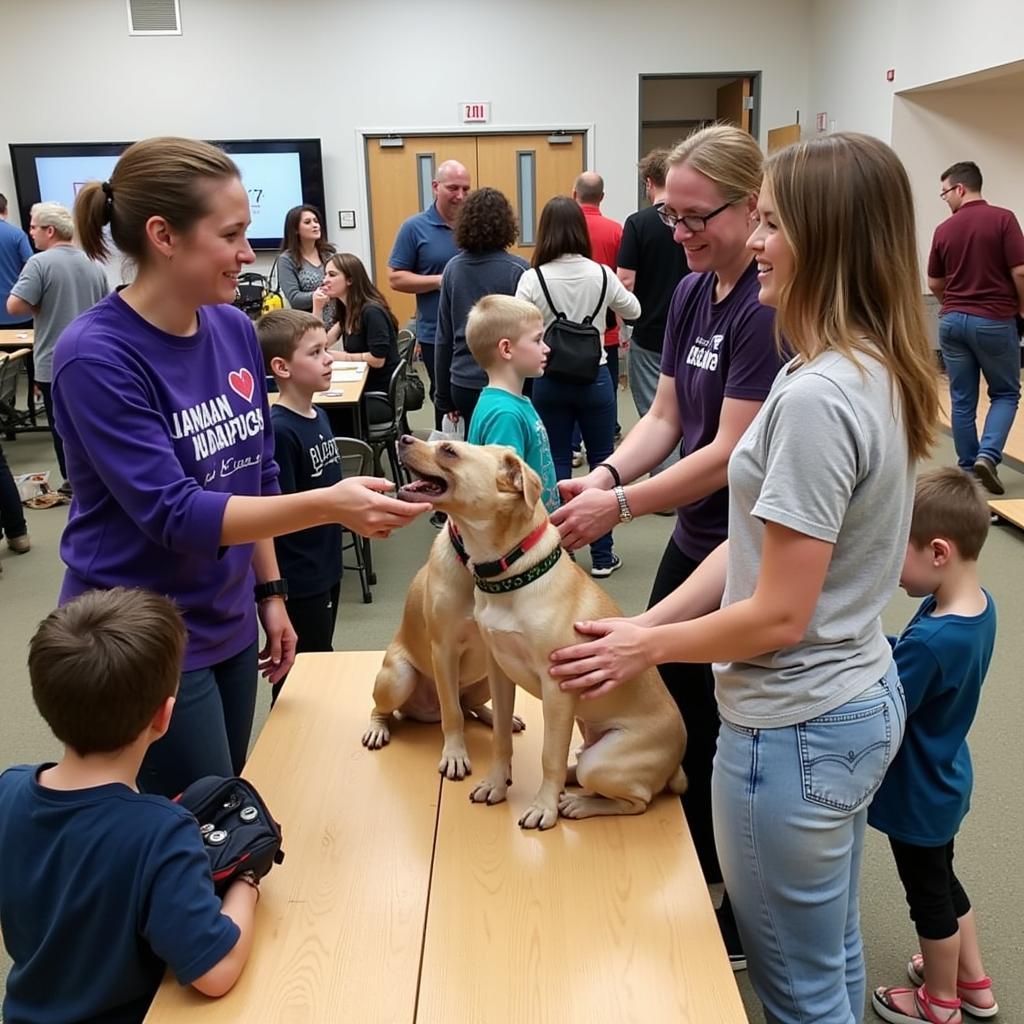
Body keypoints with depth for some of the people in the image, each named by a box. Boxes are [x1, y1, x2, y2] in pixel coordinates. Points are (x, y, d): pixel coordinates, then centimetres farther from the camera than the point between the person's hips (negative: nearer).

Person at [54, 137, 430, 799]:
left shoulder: (235, 329, -1)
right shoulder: (97, 355, -21)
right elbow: (173, 514, -26)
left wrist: (270, 593, 10)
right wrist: (329, 506, -35)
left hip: (227, 625, 6)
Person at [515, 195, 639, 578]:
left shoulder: (533, 279, -11)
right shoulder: (601, 275, -5)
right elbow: (634, 310, 12)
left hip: (549, 382, 0)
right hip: (594, 379, 1)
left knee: (557, 466, 10)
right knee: (602, 464, 10)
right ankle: (602, 556, 15)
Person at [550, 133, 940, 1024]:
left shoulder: (817, 396, -26)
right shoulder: (875, 373, 4)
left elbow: (778, 616, -23)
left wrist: (650, 647, -8)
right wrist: (646, 622, 2)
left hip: (795, 730, -9)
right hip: (862, 700, 9)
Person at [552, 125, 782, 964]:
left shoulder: (769, 309, -20)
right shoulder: (691, 294, 6)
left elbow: (728, 452, -23)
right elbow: (665, 416, 6)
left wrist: (619, 505, -26)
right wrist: (605, 475, -11)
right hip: (694, 541, 8)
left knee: (718, 738, 7)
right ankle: (693, 883, 44)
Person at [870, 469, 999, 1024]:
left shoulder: (931, 641, -37)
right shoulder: (977, 604, -10)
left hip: (918, 794, -8)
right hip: (943, 781, 8)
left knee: (928, 895, 15)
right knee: (941, 881, 28)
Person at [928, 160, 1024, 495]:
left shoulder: (944, 229, 2)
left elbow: (934, 283, 11)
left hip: (953, 320, 3)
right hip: (994, 321, -3)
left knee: (962, 400, 10)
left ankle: (967, 468, 13)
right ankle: (988, 455, -8)